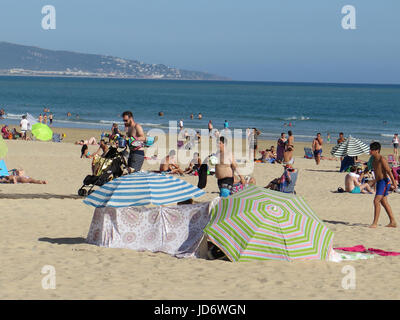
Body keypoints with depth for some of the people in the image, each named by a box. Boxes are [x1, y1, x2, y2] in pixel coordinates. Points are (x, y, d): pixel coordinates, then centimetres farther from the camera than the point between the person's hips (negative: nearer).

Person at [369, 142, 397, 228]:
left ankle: (375, 223, -15)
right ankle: (392, 222, 21)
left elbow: (389, 171, -18)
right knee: (384, 202, 13)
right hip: (379, 182, 10)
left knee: (376, 201, -16)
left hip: (384, 182, -10)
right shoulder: (374, 160, 11)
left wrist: (394, 182, -19)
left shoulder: (382, 159, -16)